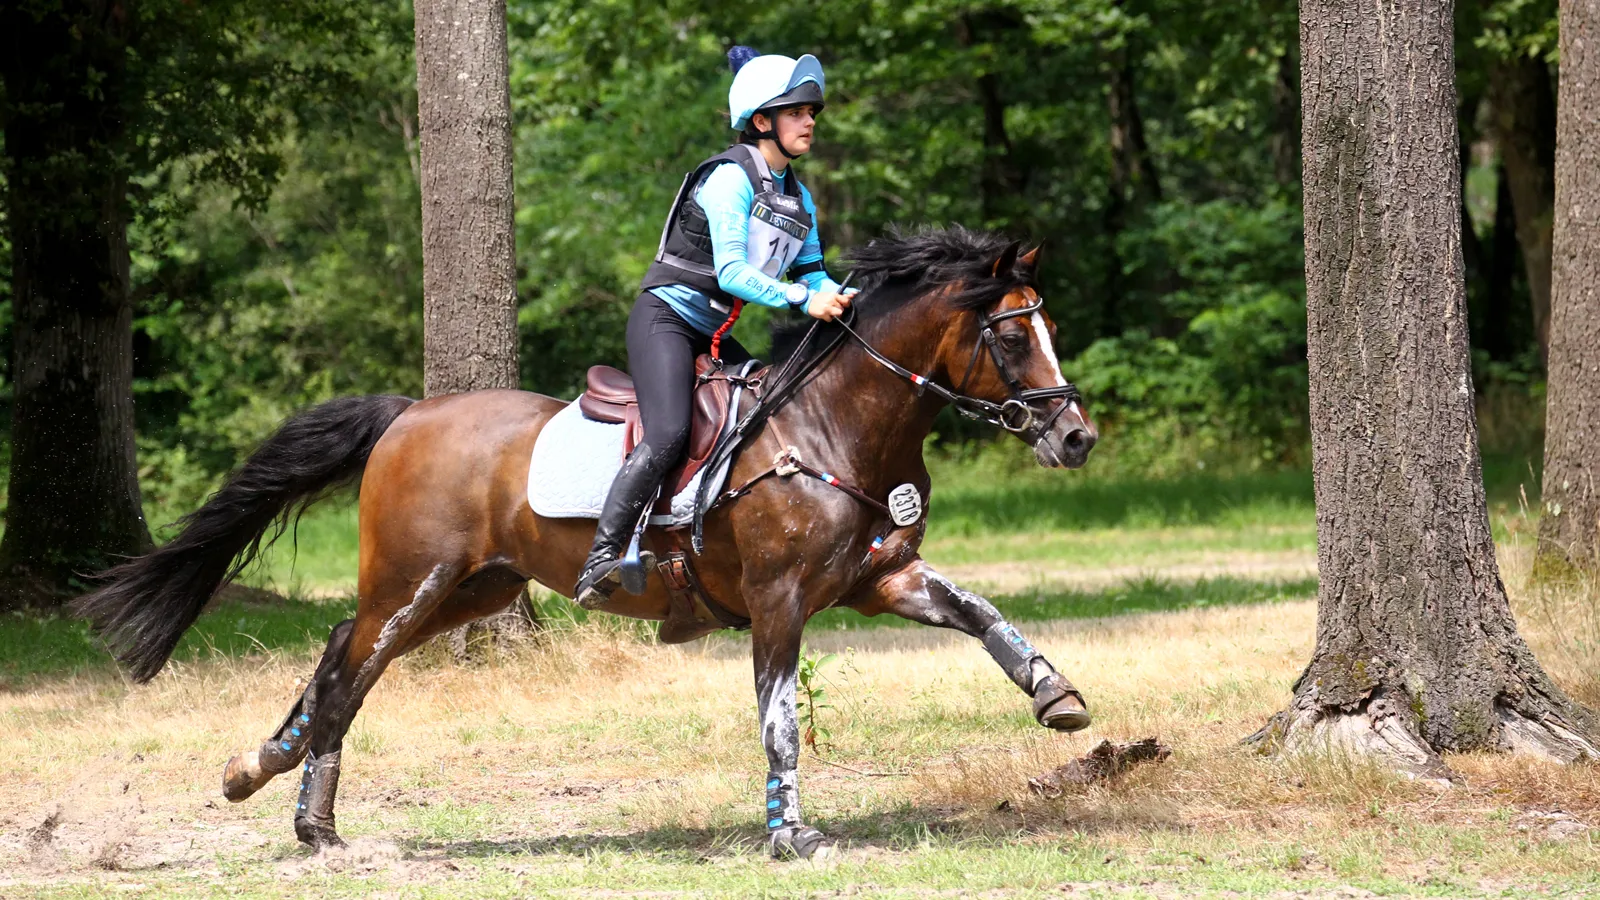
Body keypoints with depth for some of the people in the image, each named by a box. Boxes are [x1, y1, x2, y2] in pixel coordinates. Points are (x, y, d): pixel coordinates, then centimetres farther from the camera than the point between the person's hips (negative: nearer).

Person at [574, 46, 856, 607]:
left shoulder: (798, 197, 13)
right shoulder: (732, 178, -14)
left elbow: (812, 272, 14)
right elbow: (731, 273, -23)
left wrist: (844, 299, -7)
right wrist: (803, 300, -30)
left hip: (713, 336, 10)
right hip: (665, 318, -10)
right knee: (669, 434, -27)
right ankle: (601, 558, -32)